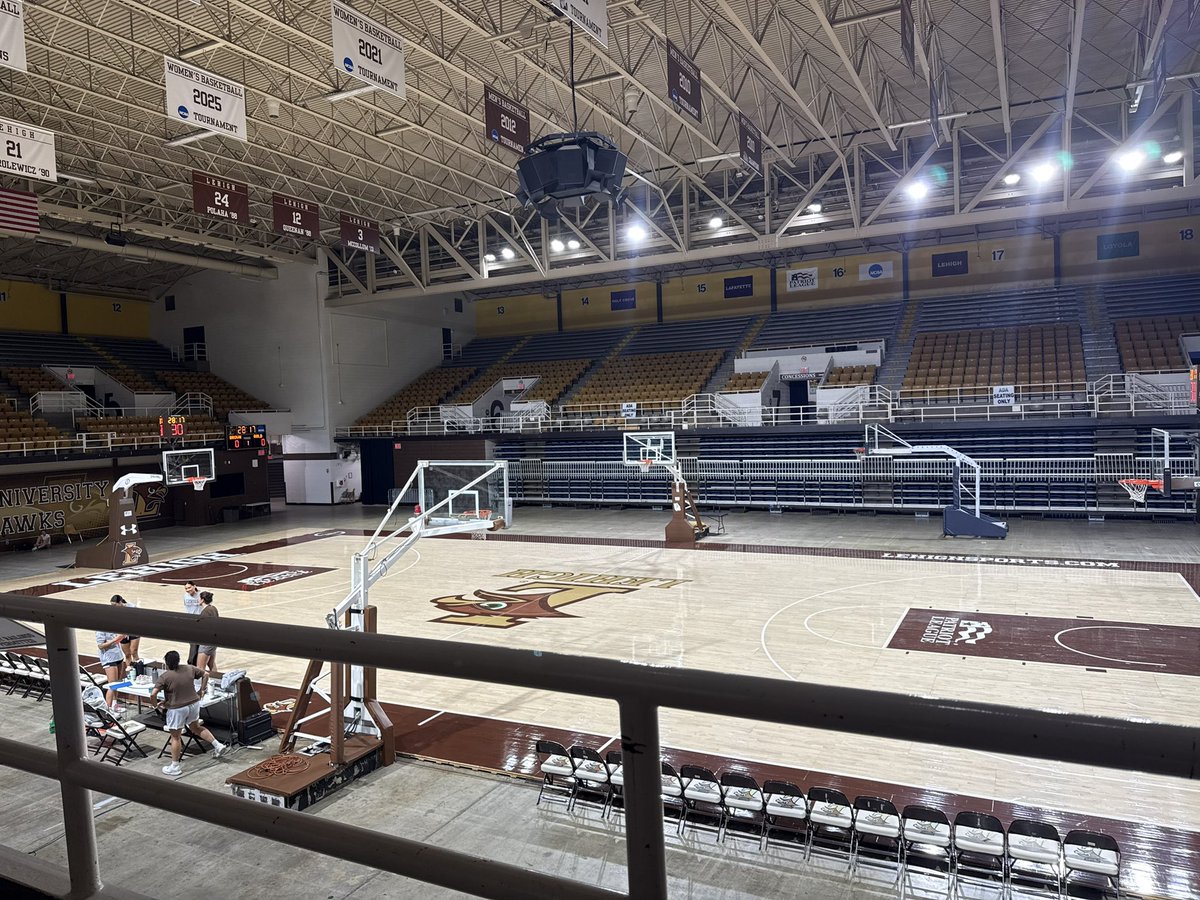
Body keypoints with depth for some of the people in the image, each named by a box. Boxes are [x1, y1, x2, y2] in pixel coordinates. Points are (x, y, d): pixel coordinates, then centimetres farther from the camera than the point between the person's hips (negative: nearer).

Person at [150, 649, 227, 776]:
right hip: (194, 704, 5)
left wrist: (156, 704, -3)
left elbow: (153, 694, -22)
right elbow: (205, 674, 9)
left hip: (177, 709, -5)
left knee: (175, 737, 9)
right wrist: (201, 690, 18)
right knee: (196, 727, 25)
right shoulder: (189, 669, -2)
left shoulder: (165, 677, -17)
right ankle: (218, 745, 20)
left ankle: (175, 766, 18)